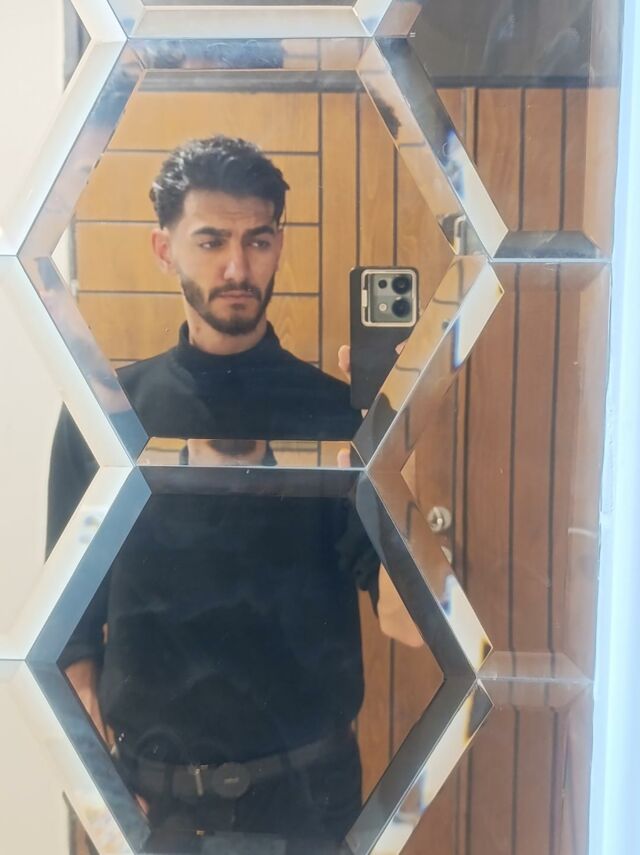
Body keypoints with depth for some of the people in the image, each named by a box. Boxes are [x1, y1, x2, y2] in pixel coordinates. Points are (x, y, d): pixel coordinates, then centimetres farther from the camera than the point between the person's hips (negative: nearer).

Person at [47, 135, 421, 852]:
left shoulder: (335, 411, -9)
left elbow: (406, 621, -17)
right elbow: (72, 622, 0)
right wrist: (108, 782, -6)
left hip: (307, 785, 0)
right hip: (151, 788, 1)